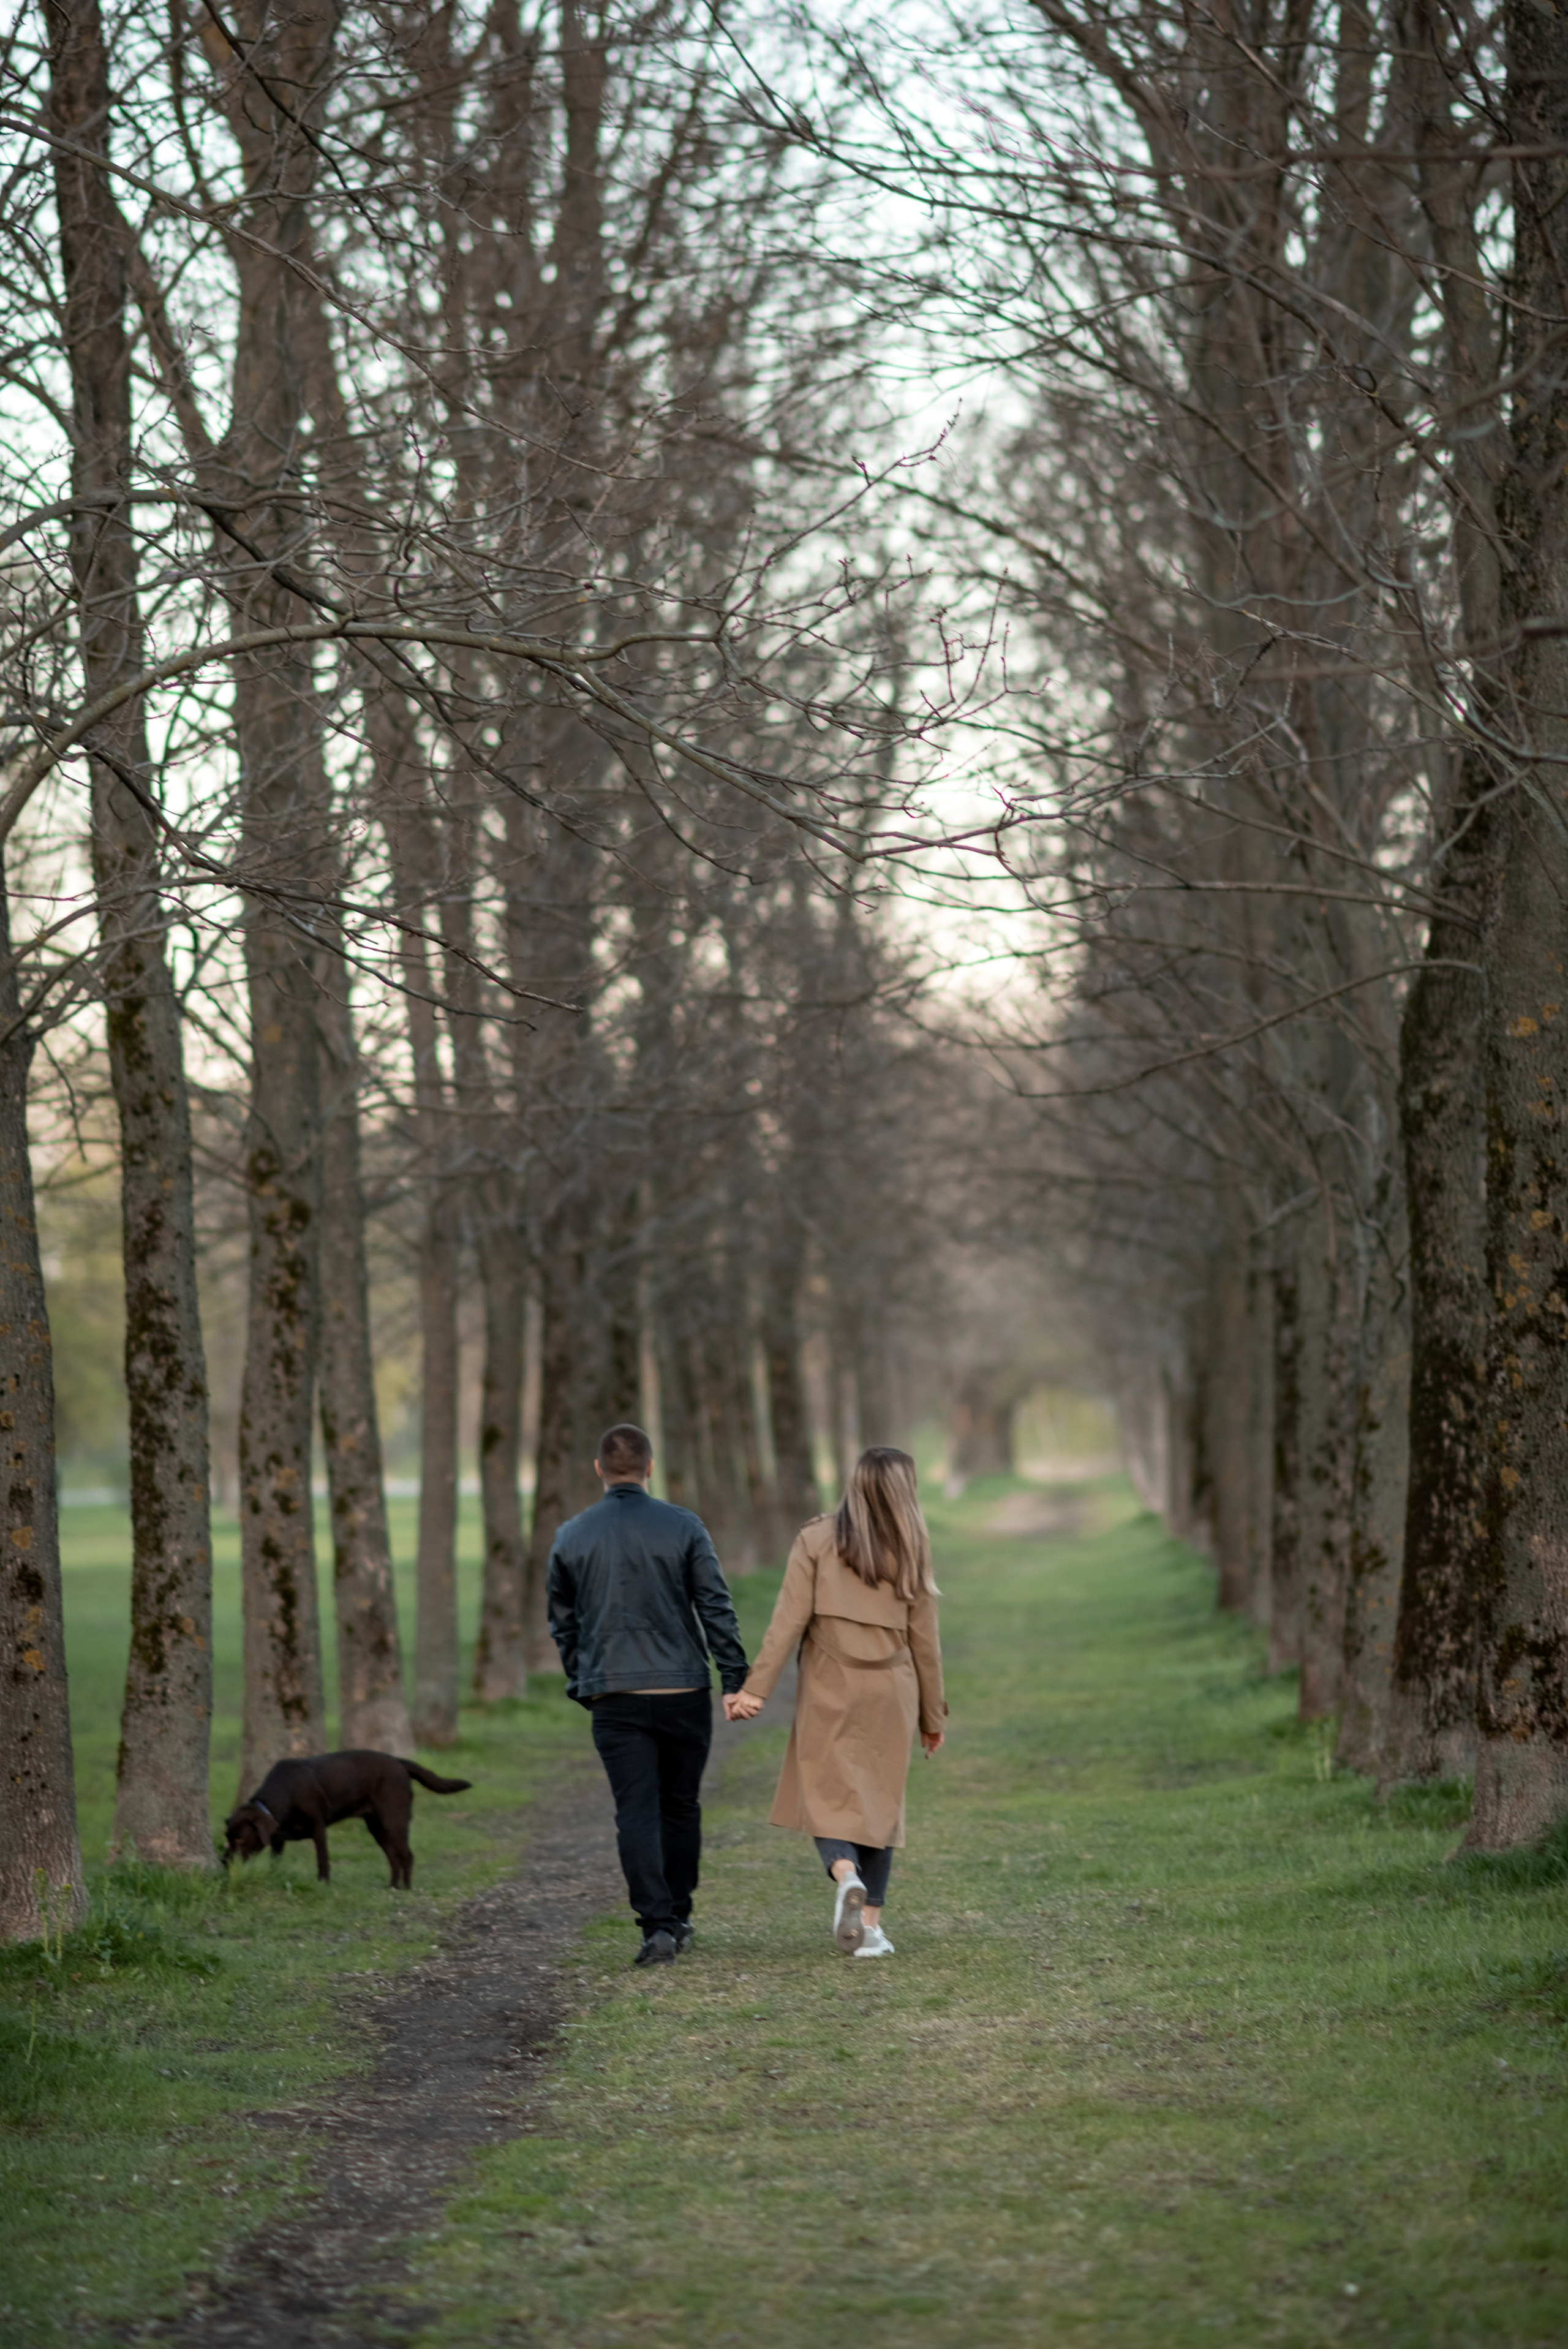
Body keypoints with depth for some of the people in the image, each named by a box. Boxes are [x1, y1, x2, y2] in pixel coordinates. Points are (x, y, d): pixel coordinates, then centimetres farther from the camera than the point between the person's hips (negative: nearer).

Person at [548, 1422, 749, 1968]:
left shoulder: (571, 1538, 4)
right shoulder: (683, 1528, -2)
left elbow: (563, 1623, 12)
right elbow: (716, 1610, -5)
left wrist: (581, 1684, 24)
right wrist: (736, 1679, -2)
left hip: (614, 1697, 0)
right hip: (683, 1692, 0)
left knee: (636, 1813, -2)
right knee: (680, 1806, 14)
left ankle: (657, 1924, -15)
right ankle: (677, 1919, 23)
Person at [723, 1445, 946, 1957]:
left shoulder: (817, 1541, -4)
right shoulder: (910, 1552, 1)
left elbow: (789, 1621, -10)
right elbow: (923, 1640, 5)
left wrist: (756, 1688, -9)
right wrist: (932, 1714, 14)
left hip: (829, 1691, -1)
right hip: (890, 1693, 2)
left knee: (827, 1799, 4)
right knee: (880, 1804, 10)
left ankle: (846, 1876, -24)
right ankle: (870, 1924, 8)